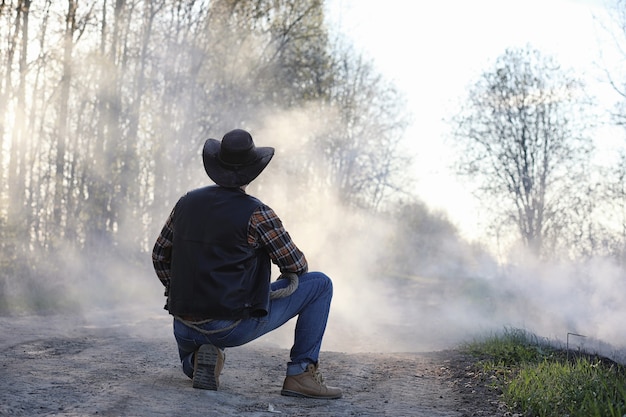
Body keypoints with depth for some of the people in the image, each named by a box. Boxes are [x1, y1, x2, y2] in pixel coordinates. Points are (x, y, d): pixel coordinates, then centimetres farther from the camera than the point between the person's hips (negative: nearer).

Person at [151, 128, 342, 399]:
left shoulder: (187, 202, 5)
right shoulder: (256, 213, -11)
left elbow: (160, 256, 14)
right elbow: (296, 266, -3)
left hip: (186, 327, 6)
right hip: (233, 325, -5)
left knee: (190, 366, 42)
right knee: (320, 284, 6)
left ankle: (199, 358, 4)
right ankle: (301, 373, 3)